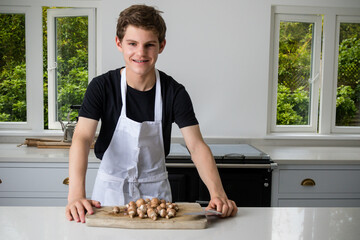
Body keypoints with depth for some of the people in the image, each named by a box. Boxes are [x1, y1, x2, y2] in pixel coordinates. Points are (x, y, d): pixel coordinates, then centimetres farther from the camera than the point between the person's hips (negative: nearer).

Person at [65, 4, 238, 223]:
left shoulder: (175, 92, -11)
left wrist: (218, 194, -32)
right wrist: (77, 194, -41)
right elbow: (82, 138, -25)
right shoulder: (102, 87, -14)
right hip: (111, 187, -1)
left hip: (155, 188, 1)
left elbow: (197, 145, -17)